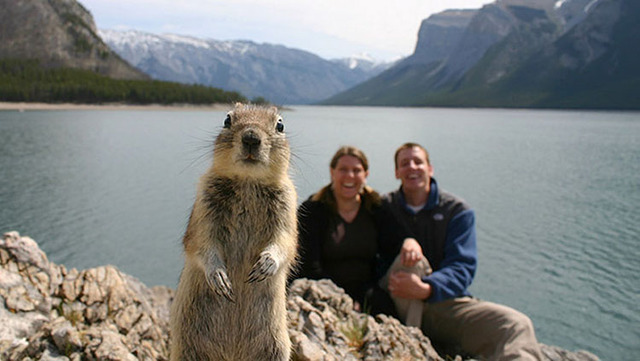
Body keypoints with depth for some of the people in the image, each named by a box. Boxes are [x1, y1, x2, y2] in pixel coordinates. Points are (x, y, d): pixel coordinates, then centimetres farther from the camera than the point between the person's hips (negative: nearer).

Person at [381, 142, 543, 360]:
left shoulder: (457, 211, 3)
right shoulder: (384, 207, 8)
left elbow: (462, 268, -8)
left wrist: (426, 289, -29)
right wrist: (405, 243, -25)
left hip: (444, 301, 1)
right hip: (399, 305, 0)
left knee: (517, 325, -25)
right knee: (411, 259, -33)